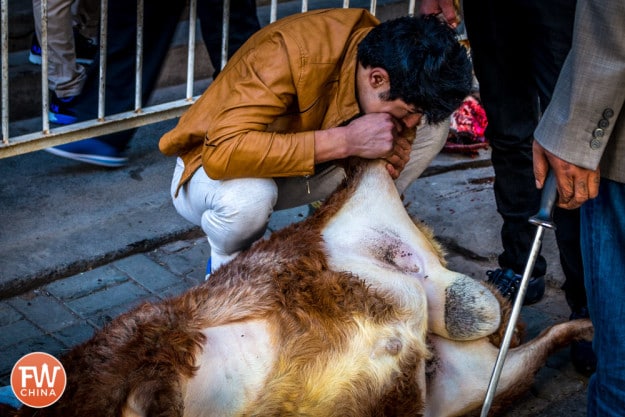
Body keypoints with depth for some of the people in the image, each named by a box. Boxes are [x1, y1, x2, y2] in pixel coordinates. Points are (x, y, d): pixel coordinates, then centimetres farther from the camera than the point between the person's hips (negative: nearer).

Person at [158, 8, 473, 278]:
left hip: (310, 166, 5)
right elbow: (222, 152, -46)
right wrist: (345, 140, -45)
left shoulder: (390, 52, -16)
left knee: (434, 128, -11)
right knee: (248, 197, -43)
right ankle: (229, 267, -7)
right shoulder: (292, 54, -37)